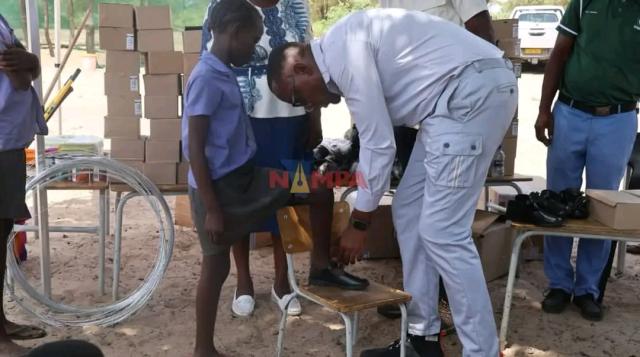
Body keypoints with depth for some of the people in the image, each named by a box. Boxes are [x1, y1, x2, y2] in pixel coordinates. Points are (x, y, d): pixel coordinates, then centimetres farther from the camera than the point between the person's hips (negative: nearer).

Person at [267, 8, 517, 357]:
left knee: (442, 232, -9)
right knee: (408, 211, 12)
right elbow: (375, 135, 22)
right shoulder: (344, 52, 16)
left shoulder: (342, 51, -14)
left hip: (475, 91, -11)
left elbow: (379, 145, -13)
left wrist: (359, 223, -4)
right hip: (458, 98, 11)